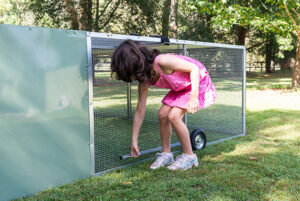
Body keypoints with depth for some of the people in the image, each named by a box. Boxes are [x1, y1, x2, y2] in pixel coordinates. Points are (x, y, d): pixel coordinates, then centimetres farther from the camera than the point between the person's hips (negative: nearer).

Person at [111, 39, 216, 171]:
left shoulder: (162, 61, -33)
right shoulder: (144, 82, -8)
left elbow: (194, 68, -27)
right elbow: (140, 112, -2)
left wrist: (194, 97, -37)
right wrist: (134, 141, 1)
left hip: (199, 82, -7)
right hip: (181, 88, 7)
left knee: (174, 116, -19)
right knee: (162, 114, -5)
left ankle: (189, 156, -4)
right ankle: (166, 154, 12)